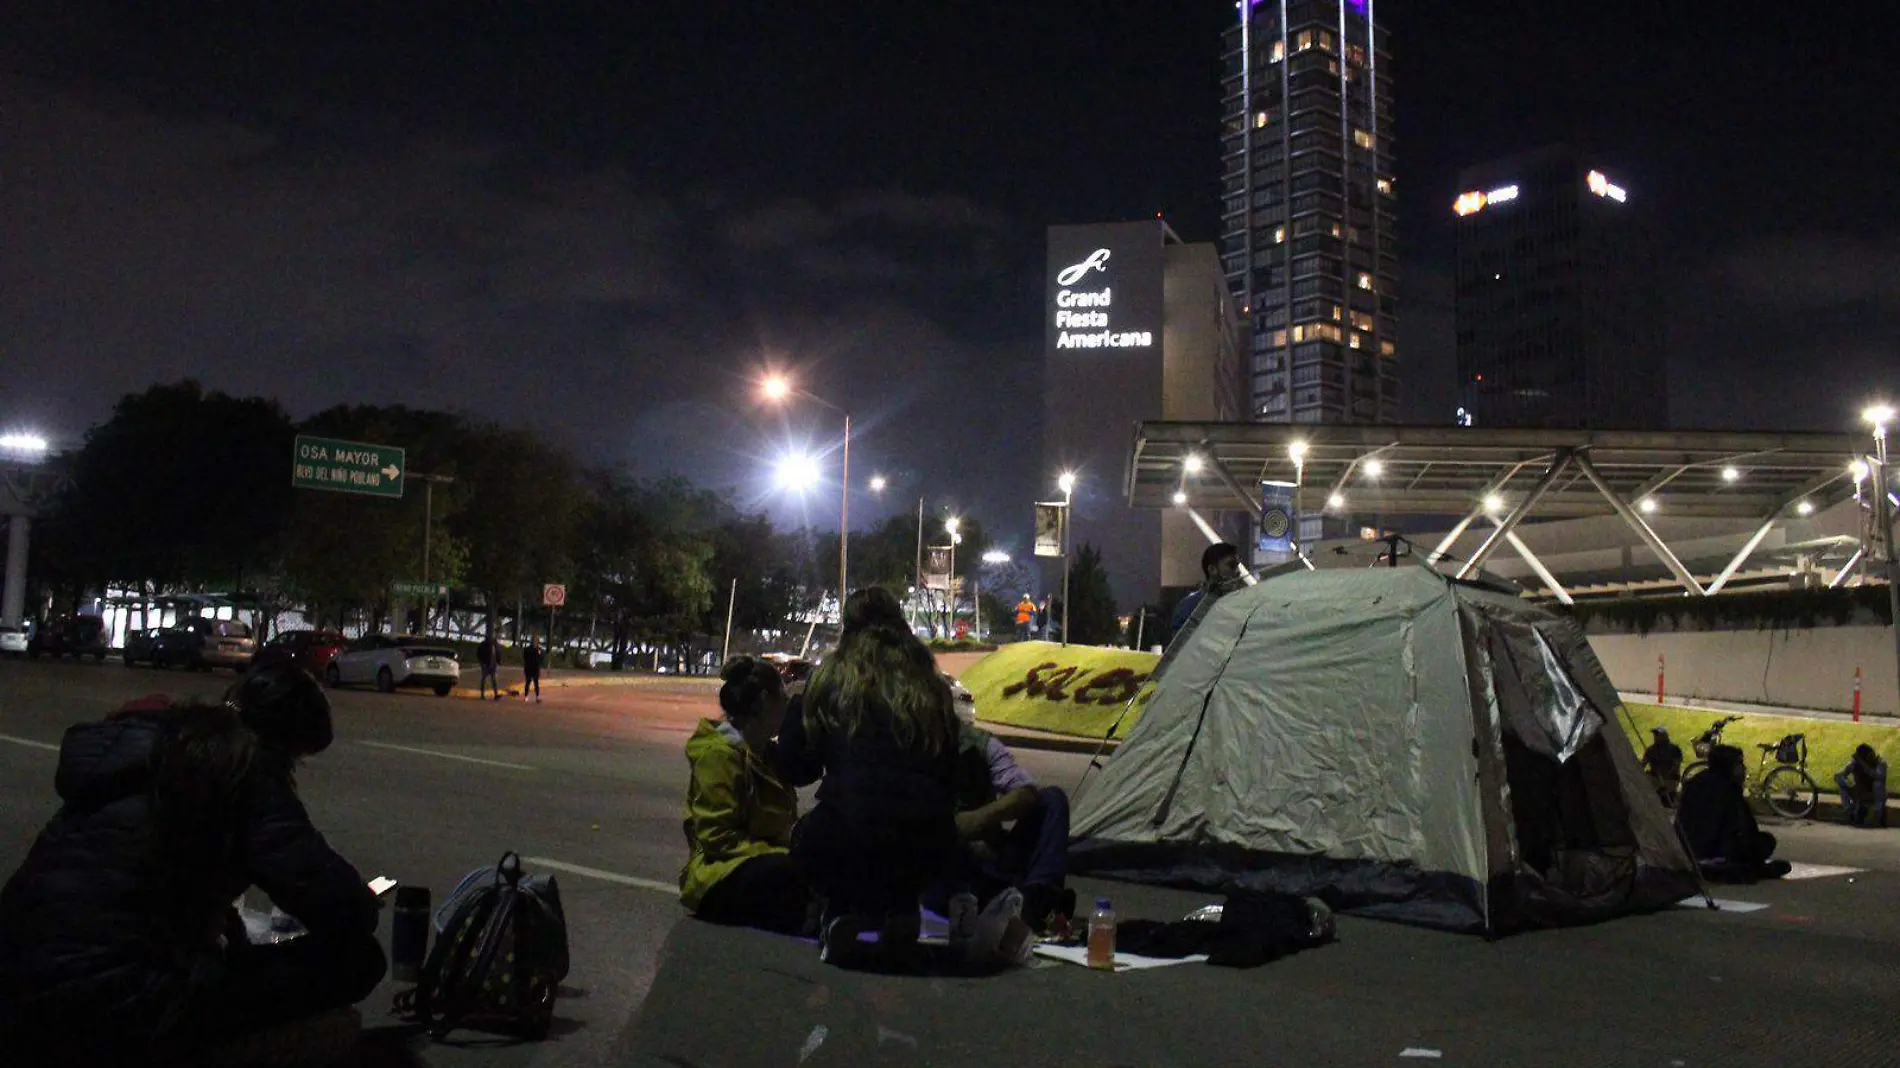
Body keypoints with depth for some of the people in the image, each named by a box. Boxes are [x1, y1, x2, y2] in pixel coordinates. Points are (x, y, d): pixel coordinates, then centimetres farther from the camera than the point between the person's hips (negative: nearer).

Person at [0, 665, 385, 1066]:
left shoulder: (146, 741, 14)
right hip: (112, 1016, -9)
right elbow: (347, 913, -13)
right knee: (357, 959, -5)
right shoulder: (245, 770, -9)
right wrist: (359, 898, 11)